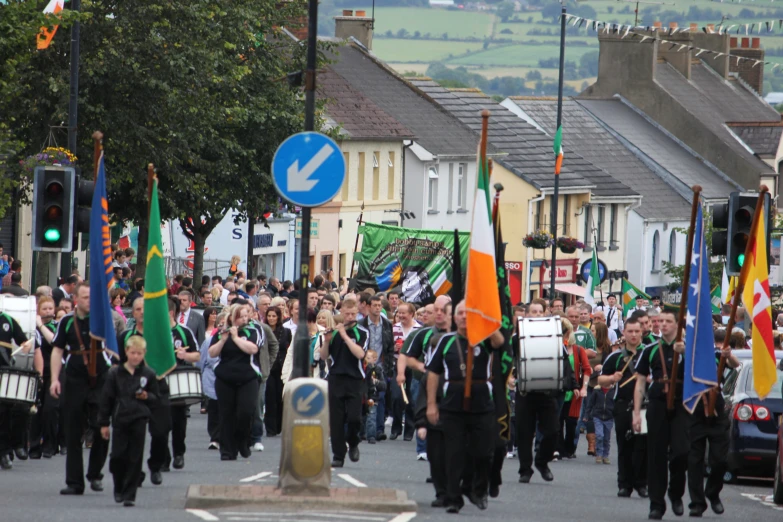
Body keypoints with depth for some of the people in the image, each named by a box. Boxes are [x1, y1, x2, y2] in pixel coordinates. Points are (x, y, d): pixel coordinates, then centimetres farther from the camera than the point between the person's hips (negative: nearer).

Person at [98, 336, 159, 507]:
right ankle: (119, 488, 21)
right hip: (119, 419, 0)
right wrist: (103, 423, 3)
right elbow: (106, 398, 5)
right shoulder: (115, 373, 3)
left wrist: (147, 397, -12)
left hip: (139, 420, 0)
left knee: (135, 458, -1)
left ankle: (129, 494, 5)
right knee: (118, 456, -3)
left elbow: (155, 397, 12)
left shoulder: (148, 375, 4)